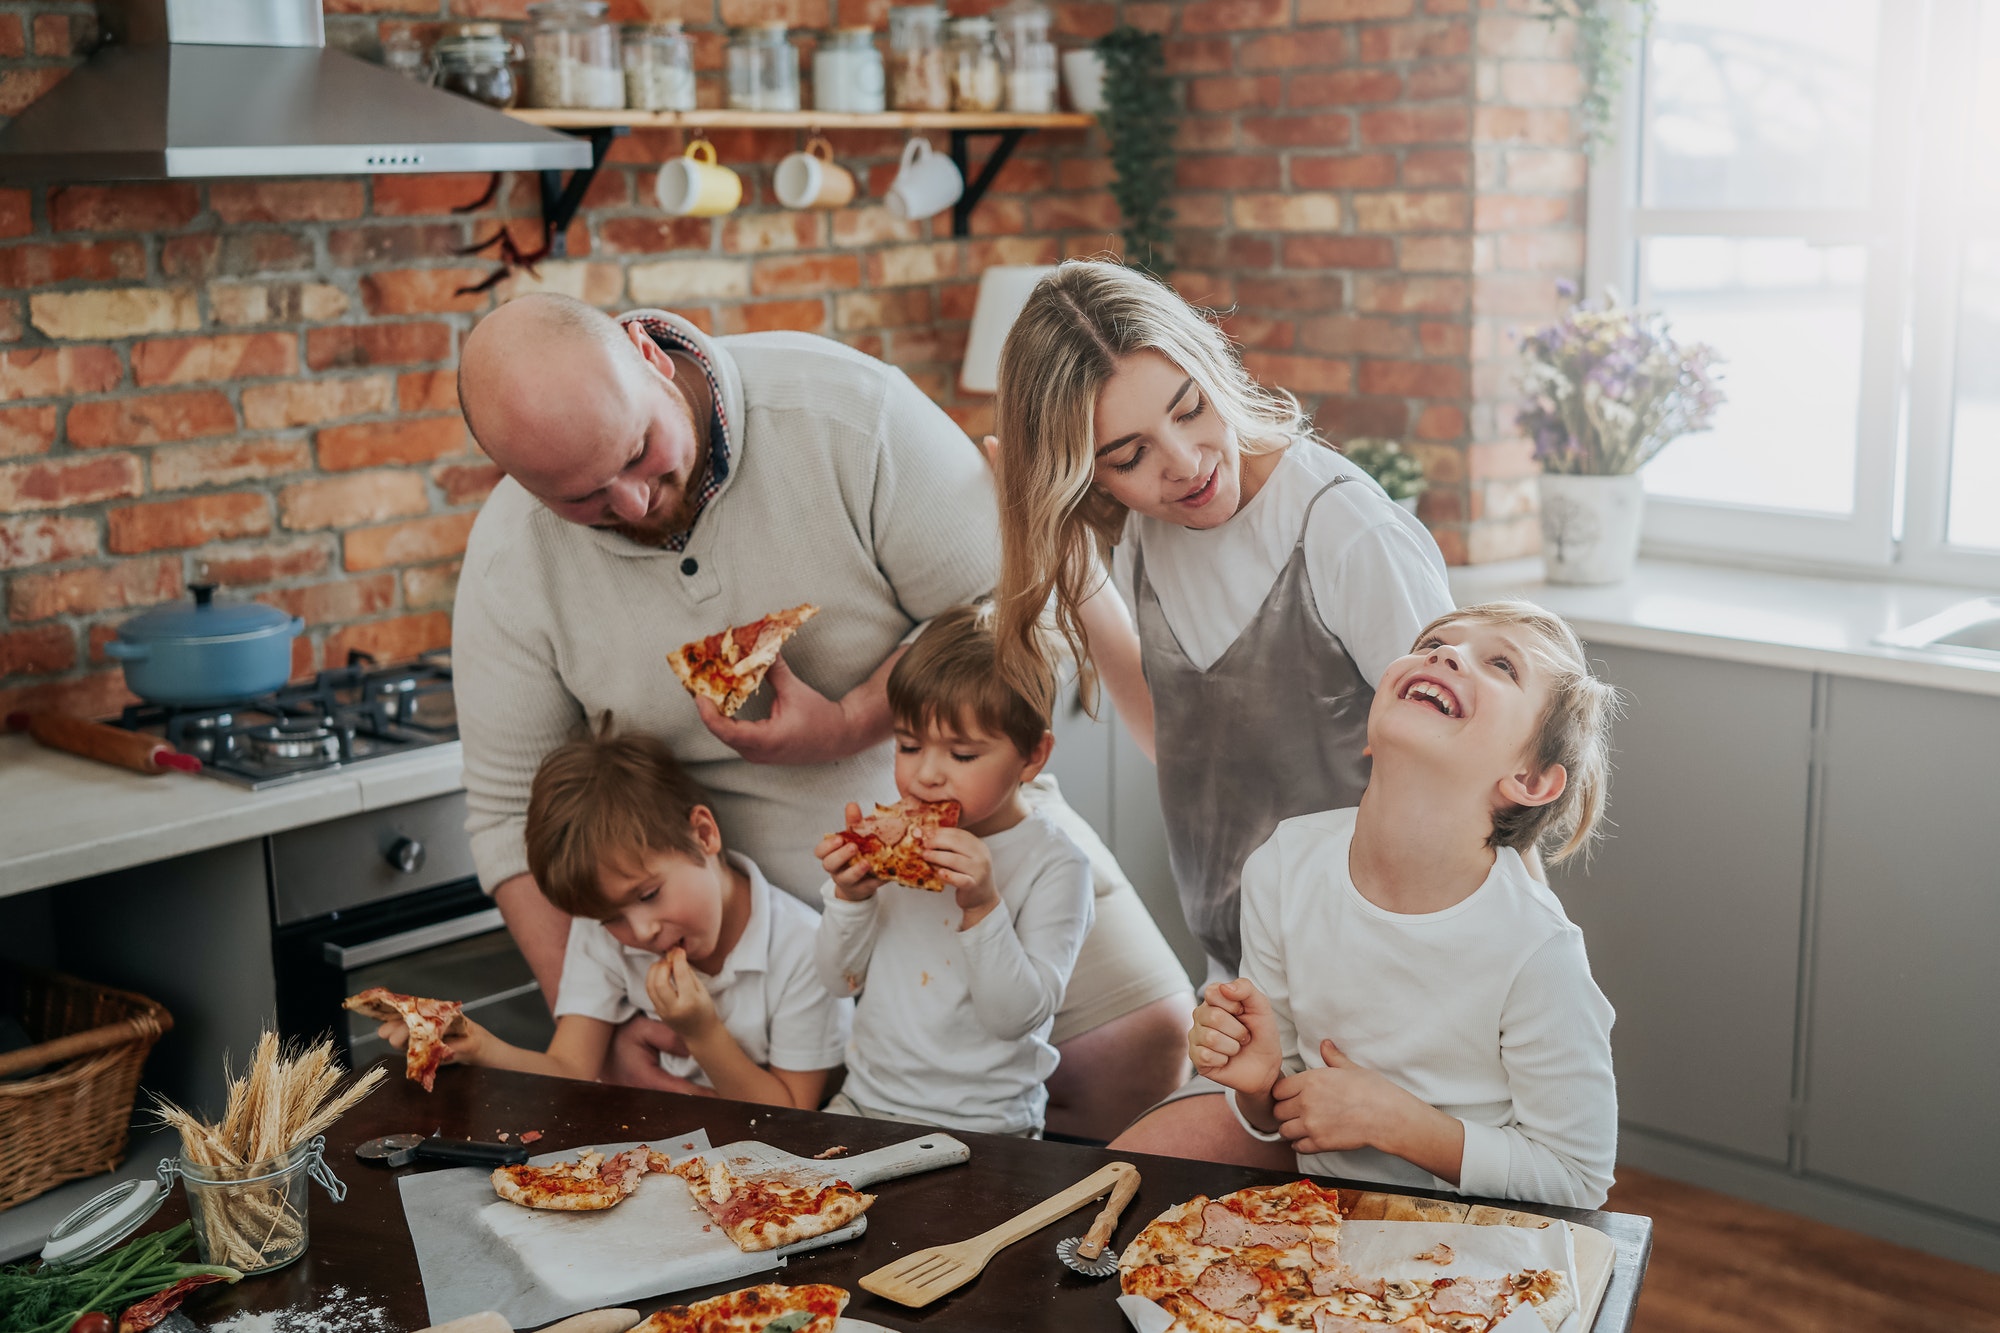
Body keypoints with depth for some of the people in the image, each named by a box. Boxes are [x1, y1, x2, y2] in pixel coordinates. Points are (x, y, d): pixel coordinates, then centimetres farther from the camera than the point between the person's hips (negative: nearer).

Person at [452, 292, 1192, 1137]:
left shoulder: (843, 409, -20)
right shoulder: (509, 565, -12)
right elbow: (511, 812, -6)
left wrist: (848, 725, -28)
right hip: (750, 908, 1)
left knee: (1141, 1039, -10)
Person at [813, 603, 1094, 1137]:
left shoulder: (1055, 867, -9)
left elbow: (1016, 1017, -15)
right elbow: (841, 979, 7)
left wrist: (982, 908, -27)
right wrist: (850, 896, -10)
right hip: (864, 1100, 4)